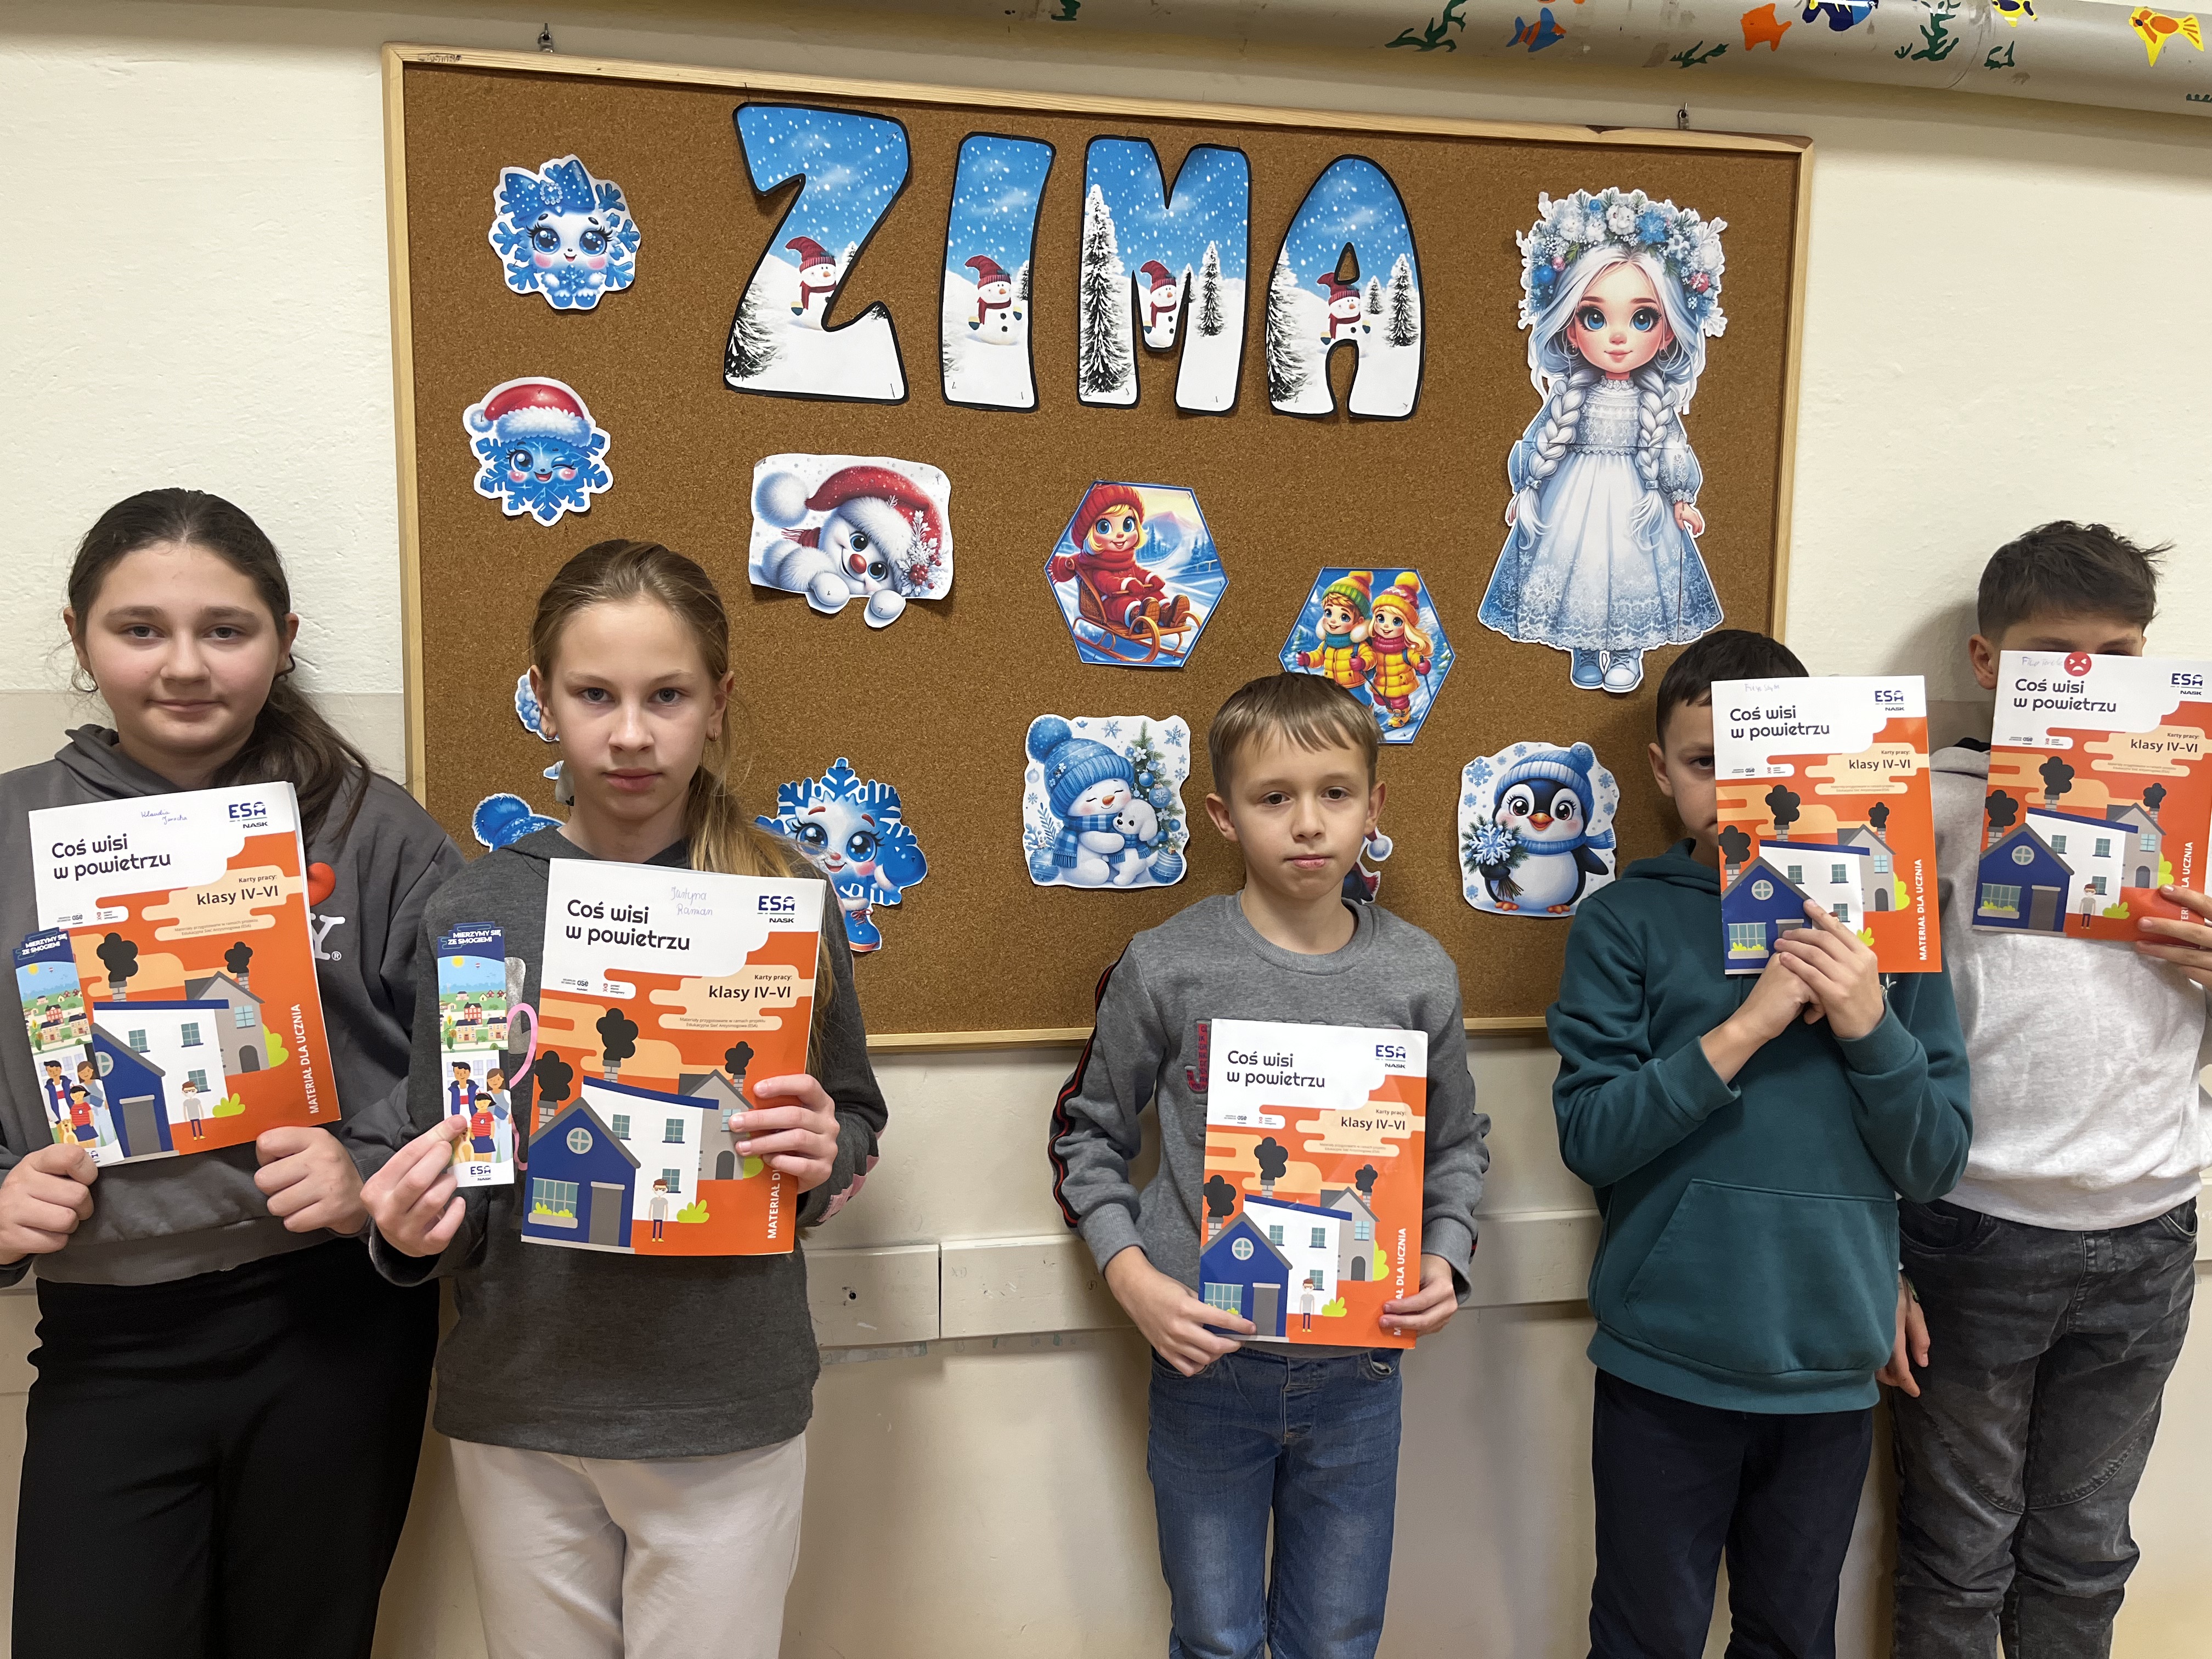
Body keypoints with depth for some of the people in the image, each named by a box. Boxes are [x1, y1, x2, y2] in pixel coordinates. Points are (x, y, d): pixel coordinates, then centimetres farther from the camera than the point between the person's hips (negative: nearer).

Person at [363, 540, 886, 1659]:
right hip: (518, 1410, 1)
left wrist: (822, 1158, -16)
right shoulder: (473, 913, -3)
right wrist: (418, 1234, -18)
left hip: (730, 1412, -1)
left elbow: (858, 1128, 5)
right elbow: (445, 1174, 3)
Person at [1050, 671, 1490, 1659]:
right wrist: (1132, 1274, -11)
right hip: (1206, 1357, -1)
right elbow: (1088, 1132, 1)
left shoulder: (1418, 976, -3)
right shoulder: (1166, 968, -10)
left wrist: (1445, 1257, -5)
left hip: (1358, 1368, 2)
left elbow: (1457, 1143, 11)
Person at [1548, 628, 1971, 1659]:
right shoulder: (1625, 922, -6)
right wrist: (1743, 1027, -22)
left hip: (1832, 1368, 2)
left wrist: (1870, 1029, -17)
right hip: (1665, 1366, -2)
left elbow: (1936, 1165, 0)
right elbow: (1590, 1135, -13)